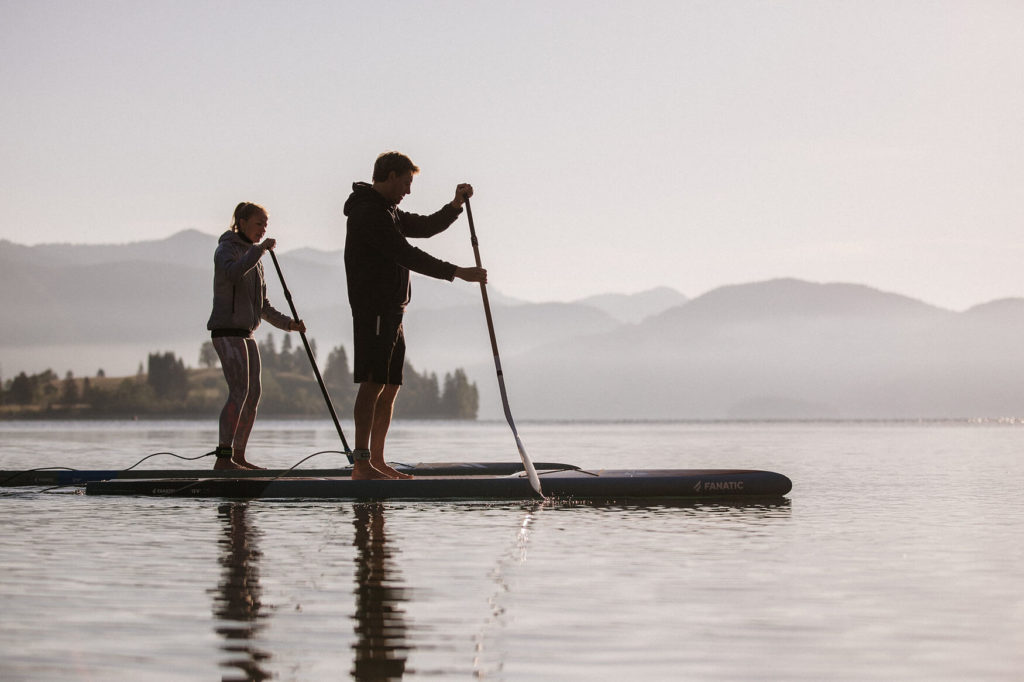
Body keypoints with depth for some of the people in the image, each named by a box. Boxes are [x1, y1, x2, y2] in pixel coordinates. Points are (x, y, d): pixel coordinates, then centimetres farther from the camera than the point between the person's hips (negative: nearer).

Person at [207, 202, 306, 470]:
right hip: (227, 329, -9)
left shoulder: (254, 257, 20)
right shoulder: (227, 249, -4)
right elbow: (233, 272, -29)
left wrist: (288, 323, 10)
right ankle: (223, 458, -24)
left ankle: (239, 457, 14)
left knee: (253, 395, 7)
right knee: (240, 391, -19)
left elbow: (263, 306, 22)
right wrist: (259, 249, -23)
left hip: (245, 333, 9)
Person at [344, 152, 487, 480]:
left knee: (390, 388, 9)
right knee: (373, 383, -14)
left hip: (391, 311, 10)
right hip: (374, 310, -10)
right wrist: (457, 272, -18)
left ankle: (377, 461, 11)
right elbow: (406, 254, -18)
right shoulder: (369, 212, -12)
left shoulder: (388, 212, 21)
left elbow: (425, 227, 26)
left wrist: (456, 205, 9)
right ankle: (361, 463, -17)